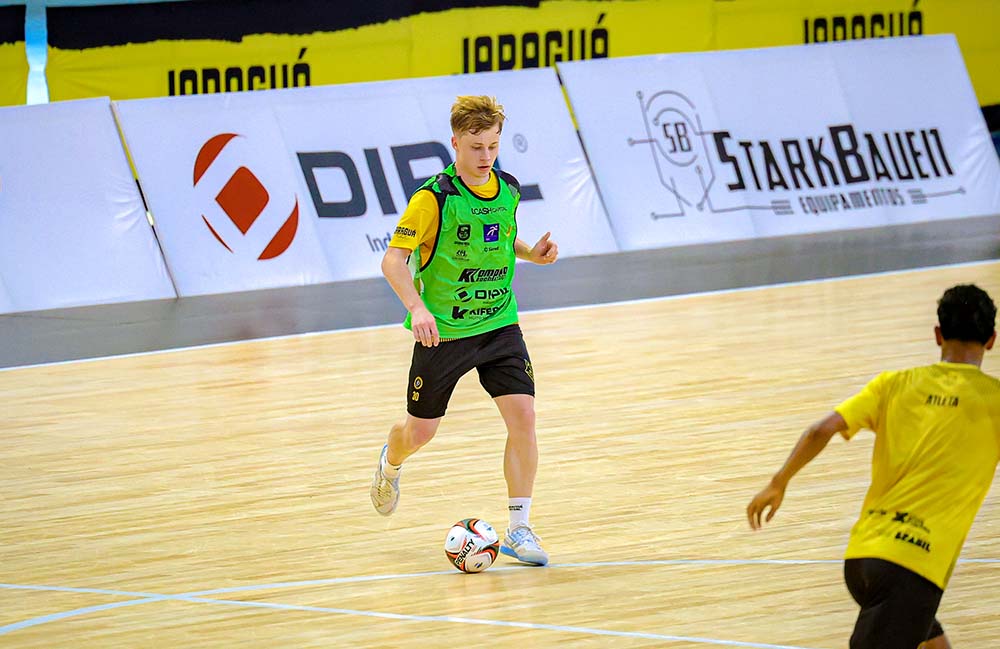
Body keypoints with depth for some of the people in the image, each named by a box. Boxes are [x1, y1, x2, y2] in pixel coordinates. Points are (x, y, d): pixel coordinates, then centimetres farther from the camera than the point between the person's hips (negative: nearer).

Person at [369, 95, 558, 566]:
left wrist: (531, 253, 0)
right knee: (421, 431, 10)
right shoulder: (434, 198, -18)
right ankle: (390, 464, 49)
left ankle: (519, 530, -5)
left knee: (522, 417, -13)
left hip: (499, 326, 4)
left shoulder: (508, 190, 0)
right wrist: (418, 309, -36)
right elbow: (393, 260, -21)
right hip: (442, 331, -3)